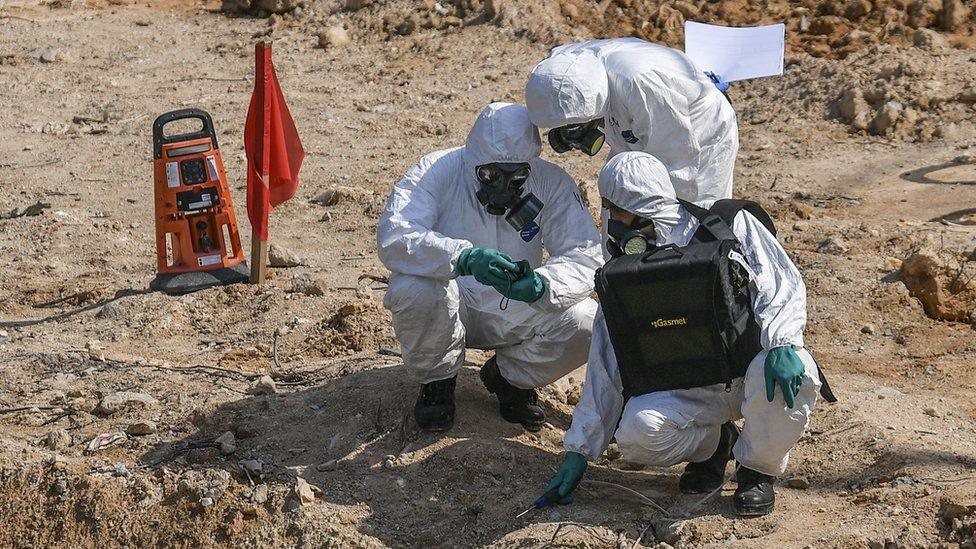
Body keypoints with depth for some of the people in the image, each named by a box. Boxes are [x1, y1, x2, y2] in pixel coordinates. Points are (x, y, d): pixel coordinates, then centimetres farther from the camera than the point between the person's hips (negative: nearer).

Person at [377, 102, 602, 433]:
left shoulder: (551, 183, -11)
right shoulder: (436, 171, -18)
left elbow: (585, 257, -15)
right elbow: (393, 236, -32)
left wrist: (541, 285, -38)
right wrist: (464, 257, -48)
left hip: (514, 315, 2)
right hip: (452, 306, -2)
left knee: (586, 325, -22)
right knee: (414, 290, -35)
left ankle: (509, 376, 9)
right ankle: (437, 380, -1)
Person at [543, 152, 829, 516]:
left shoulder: (729, 226, -8)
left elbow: (781, 284, -14)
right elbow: (606, 366, 2)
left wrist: (782, 344, -36)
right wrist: (578, 450, -1)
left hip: (749, 370, -2)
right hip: (690, 389, 2)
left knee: (793, 371, -37)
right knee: (637, 430, -28)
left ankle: (758, 468, -6)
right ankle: (712, 442, 7)